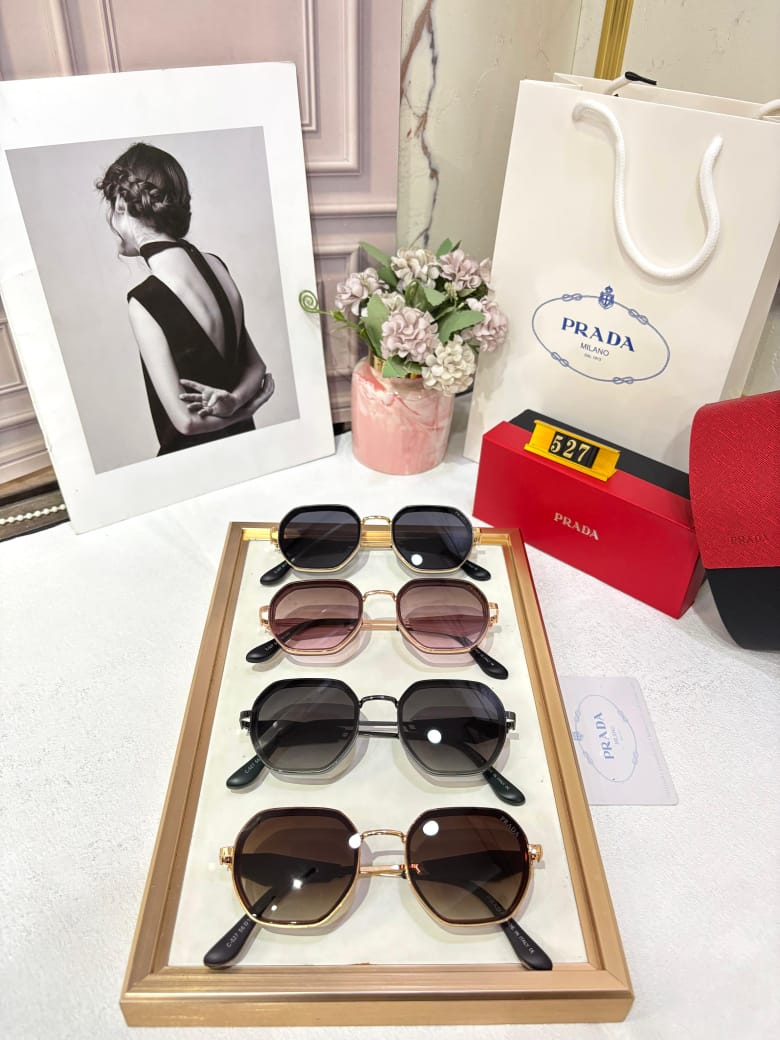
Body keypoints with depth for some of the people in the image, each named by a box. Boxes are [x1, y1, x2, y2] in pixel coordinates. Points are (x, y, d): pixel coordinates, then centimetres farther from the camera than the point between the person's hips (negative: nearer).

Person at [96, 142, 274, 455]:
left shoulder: (145, 301, -22)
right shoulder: (214, 265, 0)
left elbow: (186, 420, -21)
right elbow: (256, 366, 5)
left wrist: (248, 407, -6)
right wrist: (235, 399, -15)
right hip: (240, 442, 7)